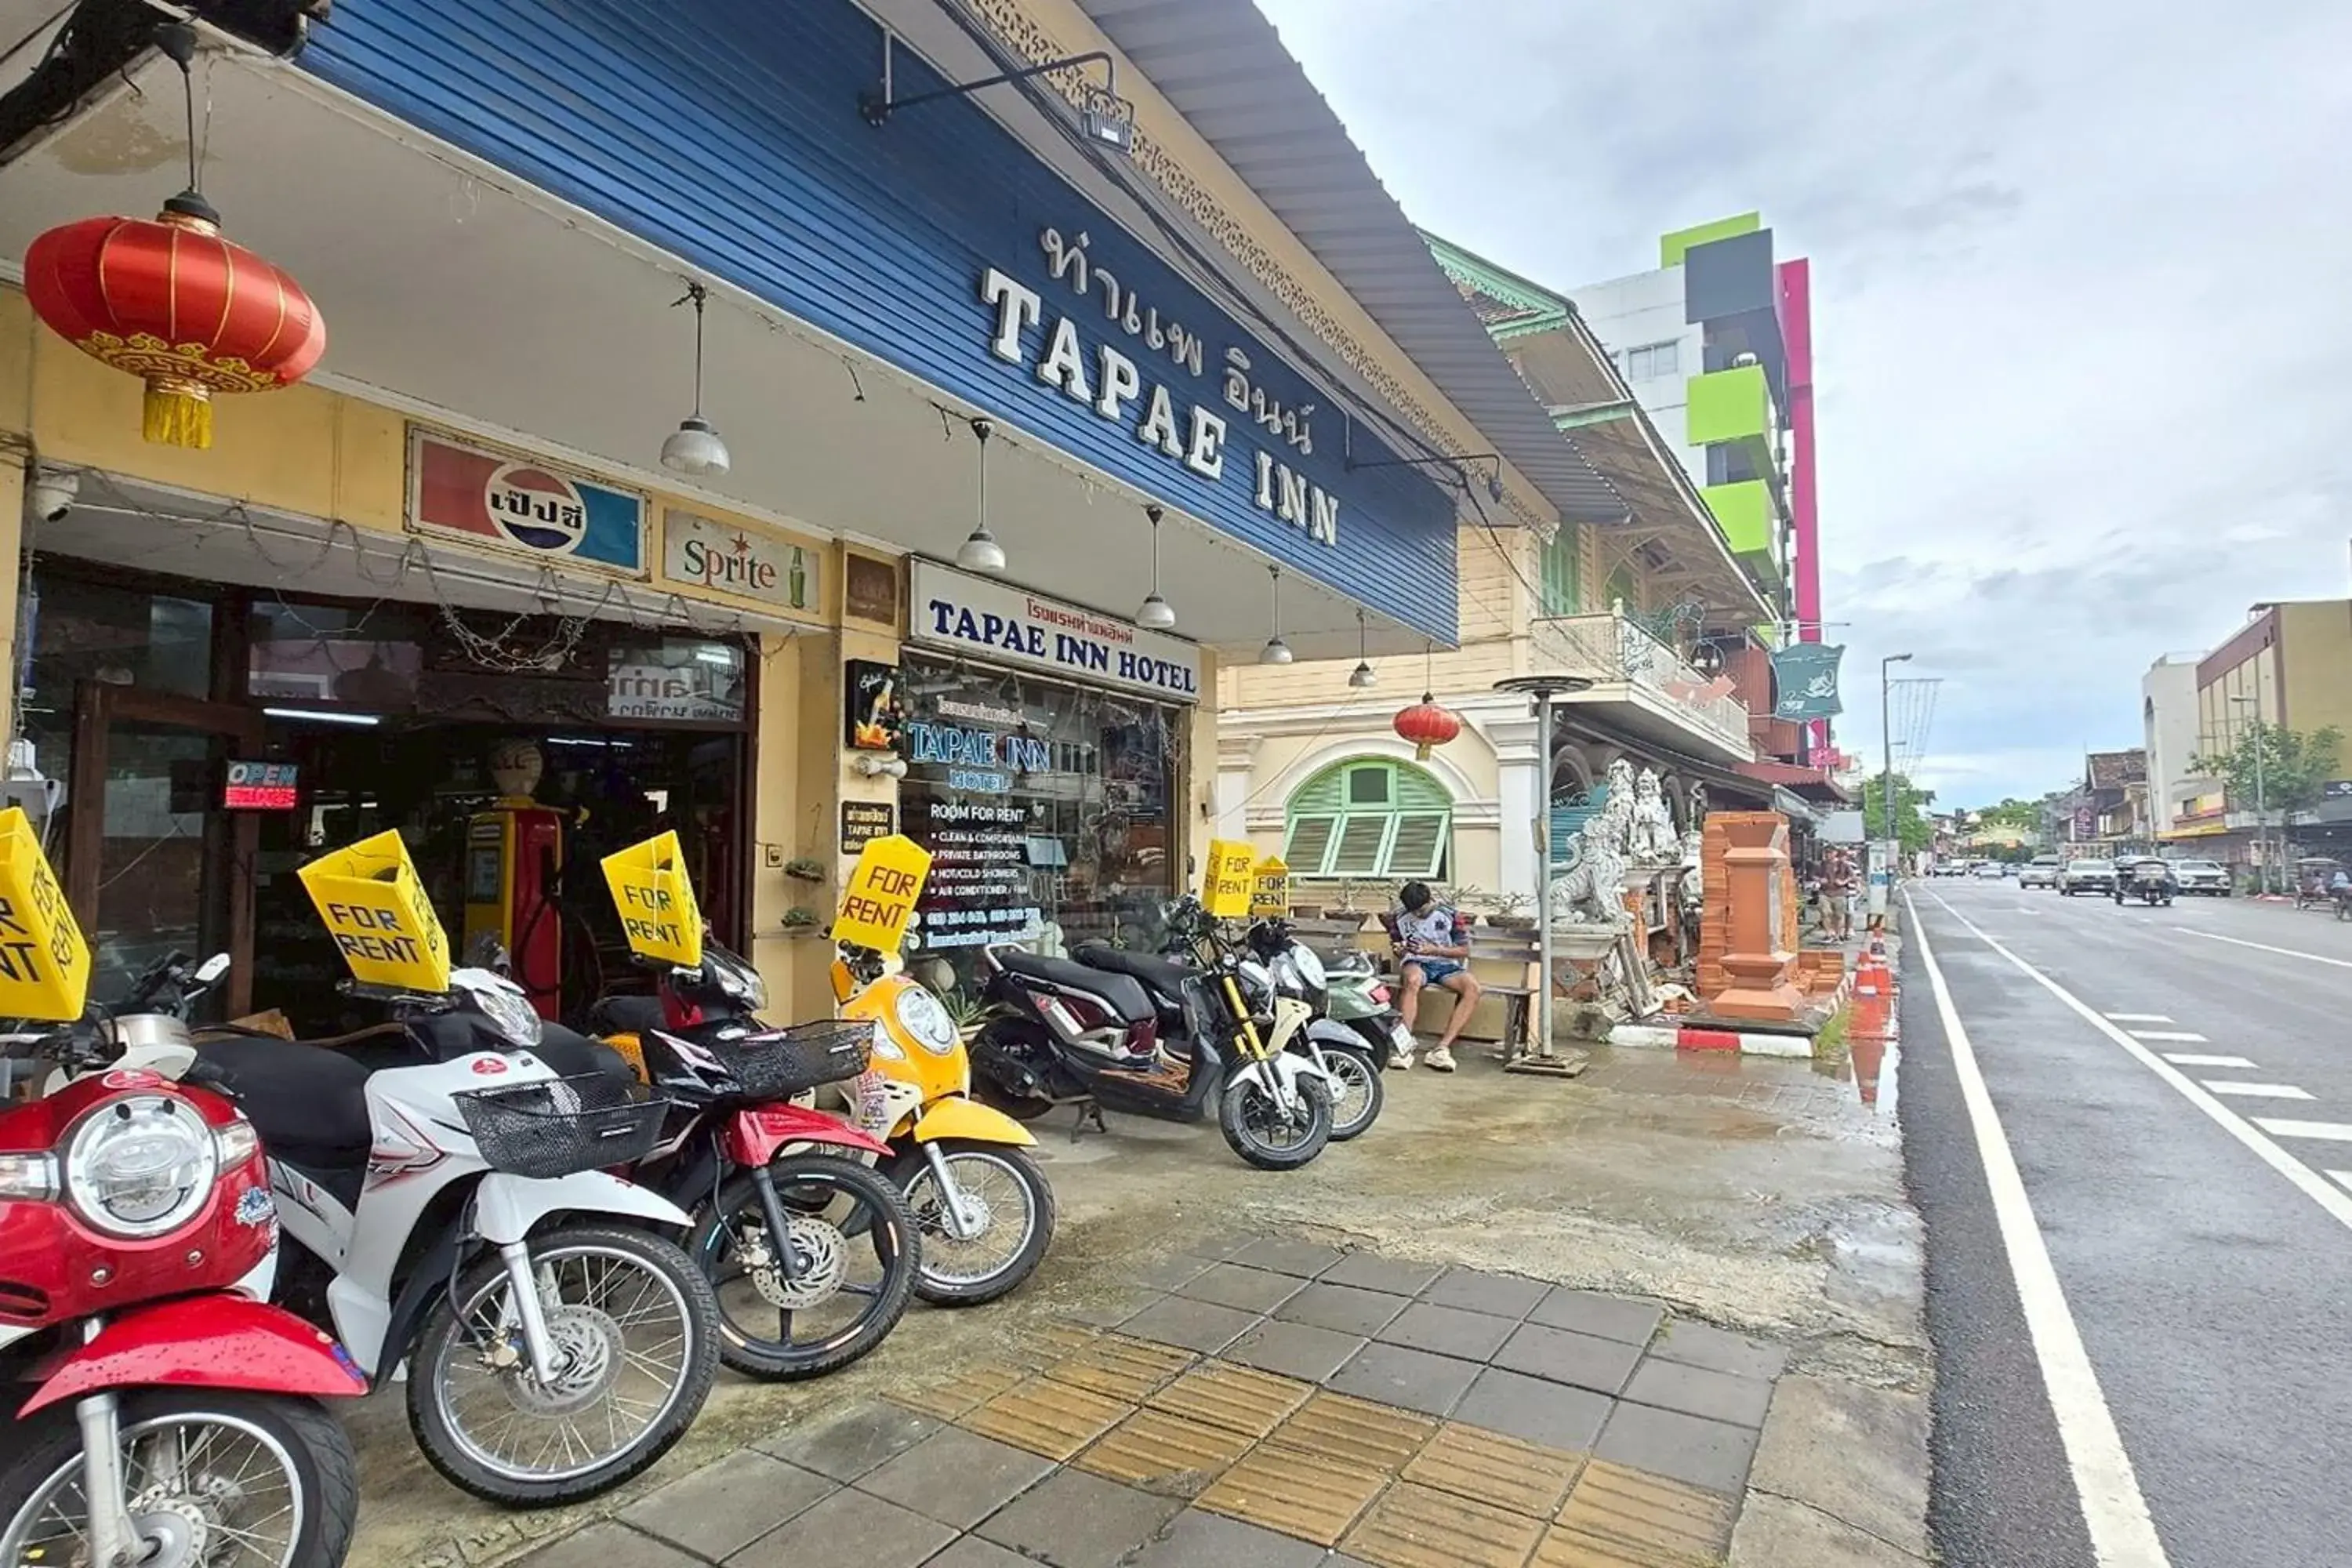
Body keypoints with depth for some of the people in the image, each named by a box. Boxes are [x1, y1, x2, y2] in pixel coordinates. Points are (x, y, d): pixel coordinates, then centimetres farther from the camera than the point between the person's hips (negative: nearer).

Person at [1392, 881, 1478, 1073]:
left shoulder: (1449, 915, 0)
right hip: (1416, 963, 0)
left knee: (1472, 988, -32)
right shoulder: (1401, 918, 7)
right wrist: (1401, 951, -7)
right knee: (1412, 980, -40)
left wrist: (1435, 950, -12)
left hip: (1446, 965, 1)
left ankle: (1442, 1047, -35)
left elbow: (1464, 951, 2)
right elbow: (1399, 952, 19)